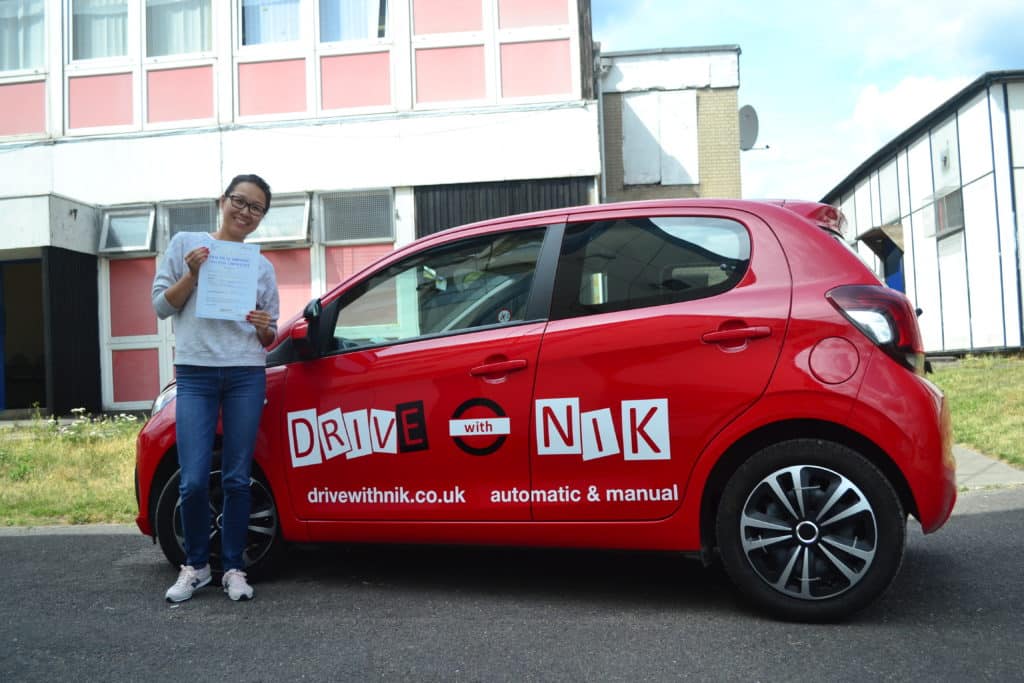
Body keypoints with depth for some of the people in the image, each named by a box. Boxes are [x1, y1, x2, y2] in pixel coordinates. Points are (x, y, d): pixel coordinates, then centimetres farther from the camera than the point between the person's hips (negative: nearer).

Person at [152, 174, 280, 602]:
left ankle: (233, 567, 16)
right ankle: (195, 565, 16)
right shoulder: (186, 243, 8)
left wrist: (265, 327, -7)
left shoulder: (263, 267, 12)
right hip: (195, 374, -1)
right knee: (194, 480, -5)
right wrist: (193, 274, -9)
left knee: (237, 479, 4)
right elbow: (161, 305, 4)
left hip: (247, 375, 2)